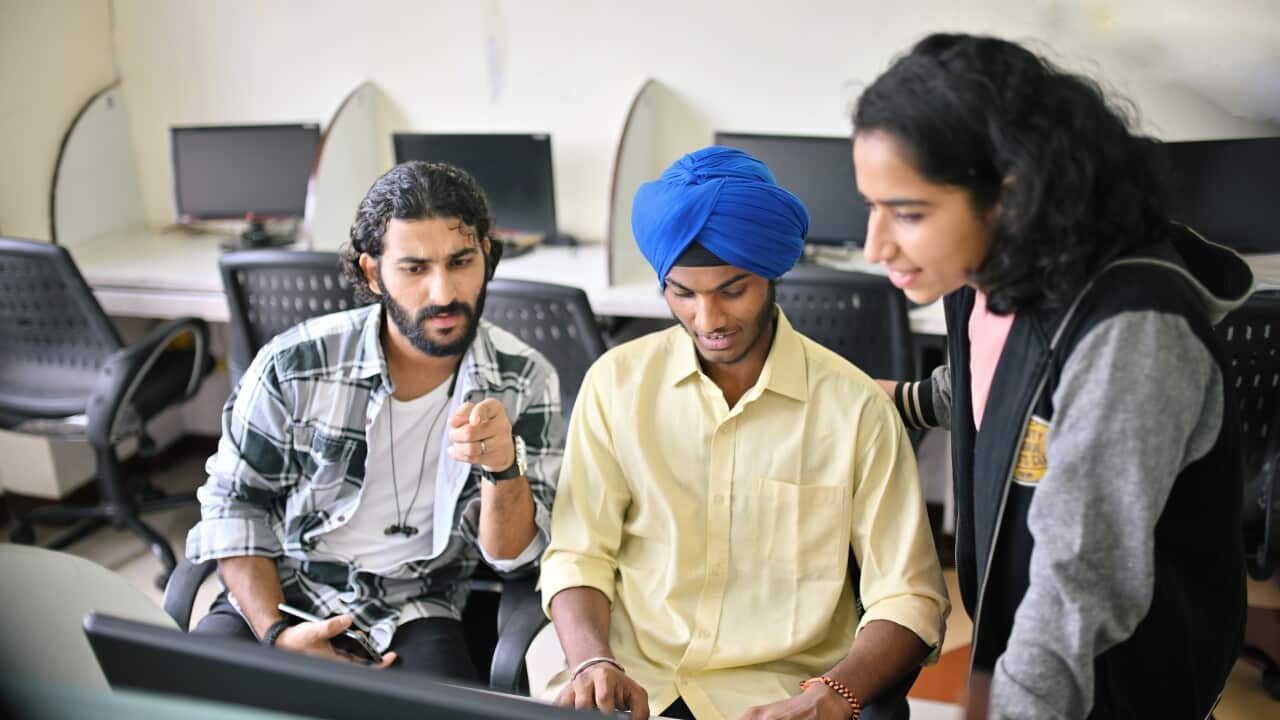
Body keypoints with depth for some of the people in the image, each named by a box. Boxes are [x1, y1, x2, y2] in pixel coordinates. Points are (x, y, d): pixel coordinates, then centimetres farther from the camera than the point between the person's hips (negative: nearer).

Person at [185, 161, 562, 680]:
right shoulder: (295, 364, -11)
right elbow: (235, 501, 1)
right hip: (281, 594, 1)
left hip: (415, 616, 0)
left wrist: (504, 468, -29)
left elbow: (512, 556, -8)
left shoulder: (525, 383, -10)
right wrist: (275, 633, -11)